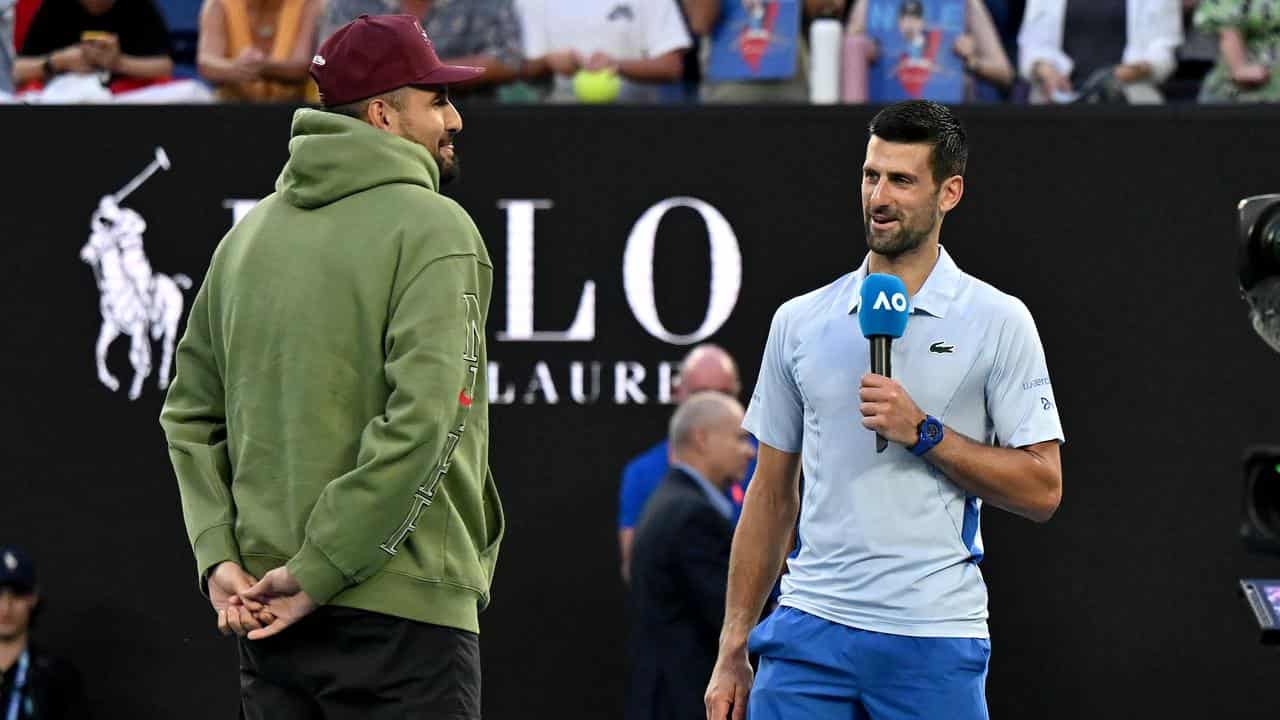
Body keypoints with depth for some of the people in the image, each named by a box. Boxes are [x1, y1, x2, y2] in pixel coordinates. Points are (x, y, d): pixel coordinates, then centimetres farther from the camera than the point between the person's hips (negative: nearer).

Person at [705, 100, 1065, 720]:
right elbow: (771, 495, 15)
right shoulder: (799, 321, 11)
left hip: (934, 643, -2)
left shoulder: (999, 321, 1)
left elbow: (1043, 489, -2)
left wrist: (923, 432, -14)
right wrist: (732, 650, 10)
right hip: (810, 626, 3)